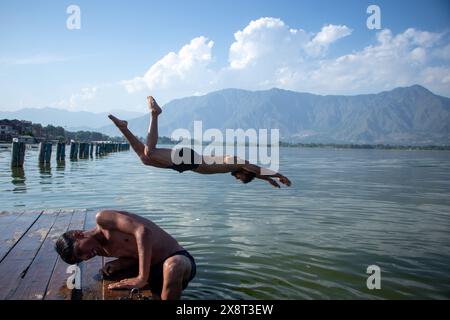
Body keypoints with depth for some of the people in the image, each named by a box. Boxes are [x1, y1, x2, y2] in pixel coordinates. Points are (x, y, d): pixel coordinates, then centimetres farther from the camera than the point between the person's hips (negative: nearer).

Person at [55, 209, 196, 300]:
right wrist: (119, 263, -13)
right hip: (156, 269, 8)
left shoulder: (102, 219, -13)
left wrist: (141, 279, -29)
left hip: (177, 258, -8)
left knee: (172, 267, -40)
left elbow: (143, 231, -27)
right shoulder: (104, 251, 12)